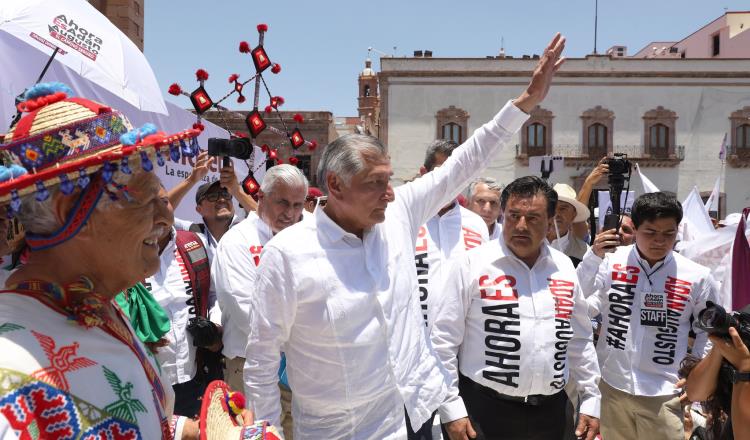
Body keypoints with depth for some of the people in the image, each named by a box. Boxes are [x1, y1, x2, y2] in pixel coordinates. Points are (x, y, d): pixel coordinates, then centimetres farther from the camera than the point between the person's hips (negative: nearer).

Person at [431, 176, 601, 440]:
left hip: (550, 410, 5)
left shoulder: (564, 268, 5)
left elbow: (580, 340, 13)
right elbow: (444, 340, -9)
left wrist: (590, 401, 11)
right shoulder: (474, 264, -10)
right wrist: (451, 409, -10)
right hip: (484, 409, -4)